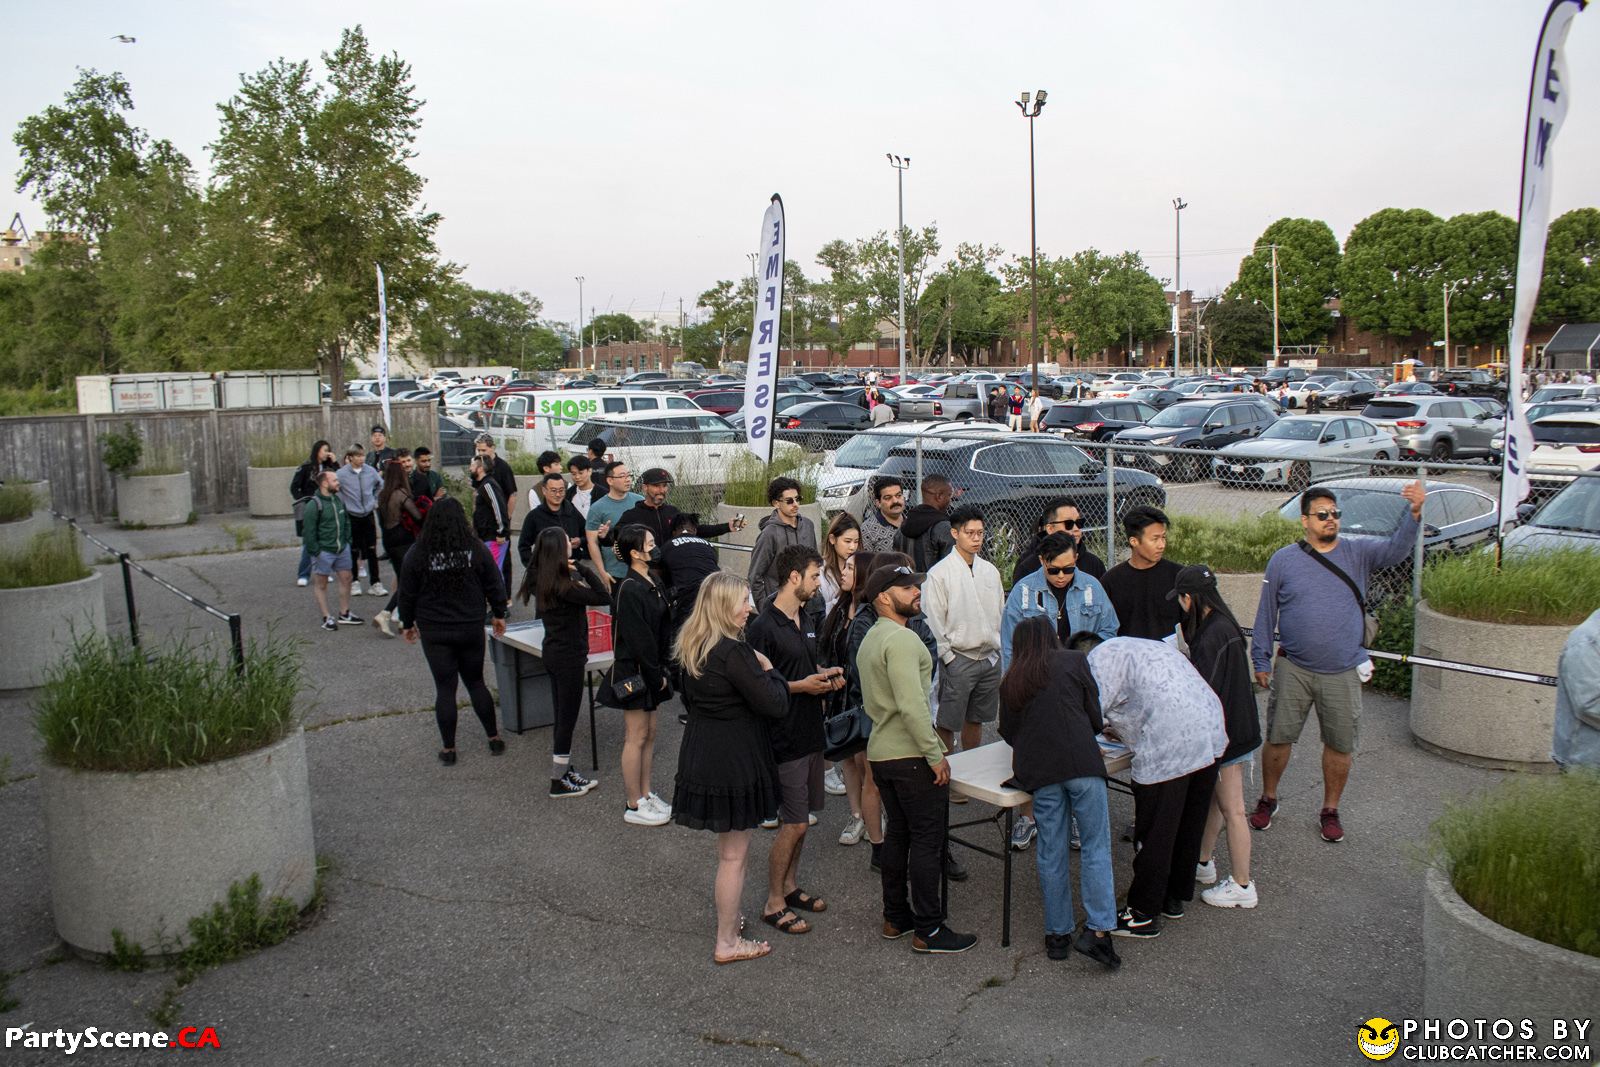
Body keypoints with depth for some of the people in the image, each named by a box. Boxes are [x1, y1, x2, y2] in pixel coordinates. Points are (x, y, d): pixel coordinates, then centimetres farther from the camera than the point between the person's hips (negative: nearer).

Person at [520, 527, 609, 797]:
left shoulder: (539, 580, 1)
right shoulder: (563, 586, -25)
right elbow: (603, 598, -27)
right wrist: (583, 568, -20)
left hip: (553, 651, 9)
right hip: (569, 656, -9)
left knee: (562, 716, 19)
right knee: (567, 718, 3)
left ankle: (564, 772, 30)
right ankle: (559, 783, 13)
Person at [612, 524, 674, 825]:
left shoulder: (650, 584, 9)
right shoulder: (630, 589, -21)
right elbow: (638, 639, -22)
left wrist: (661, 670, 6)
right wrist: (656, 676, -17)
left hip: (650, 672, 9)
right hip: (634, 672, -9)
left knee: (648, 734, 16)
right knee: (637, 738, 0)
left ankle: (645, 794, 27)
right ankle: (634, 806, 10)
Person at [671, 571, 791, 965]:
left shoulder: (692, 649, 3)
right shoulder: (733, 652, -24)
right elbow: (776, 705, -22)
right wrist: (768, 669, -5)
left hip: (700, 754, 9)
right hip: (733, 761, -9)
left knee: (727, 847, 24)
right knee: (734, 854, 4)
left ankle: (729, 919, 37)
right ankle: (727, 943, 16)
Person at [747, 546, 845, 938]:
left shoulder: (805, 619, 10)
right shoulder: (763, 627, -17)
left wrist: (826, 677, 4)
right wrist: (801, 686, -21)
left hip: (810, 732, 9)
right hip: (784, 737, -8)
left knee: (800, 820, 17)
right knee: (794, 824, -3)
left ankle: (790, 887, 31)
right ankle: (773, 904, 11)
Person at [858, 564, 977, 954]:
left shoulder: (870, 640, 15)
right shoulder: (901, 639, -17)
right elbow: (912, 706, -25)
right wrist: (935, 755, -20)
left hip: (881, 752, 10)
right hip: (911, 756, -10)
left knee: (898, 835, 16)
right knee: (927, 841, -2)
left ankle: (895, 917, 24)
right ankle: (929, 930, 3)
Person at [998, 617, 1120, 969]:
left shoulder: (1010, 680, 17)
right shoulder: (1074, 661, 10)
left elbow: (1008, 732, 22)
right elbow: (1095, 718, 11)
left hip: (1037, 769, 3)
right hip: (1081, 762, -2)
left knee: (1052, 853, 8)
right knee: (1096, 846, 2)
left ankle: (1057, 934, 12)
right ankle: (1098, 929, -6)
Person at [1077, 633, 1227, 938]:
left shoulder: (1100, 659, 1)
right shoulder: (1138, 647, 28)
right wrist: (1125, 732, 36)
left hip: (1171, 747, -9)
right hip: (1211, 731, 9)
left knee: (1153, 833, 2)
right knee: (1189, 825, 20)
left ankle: (1145, 913, 12)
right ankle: (1176, 897, 35)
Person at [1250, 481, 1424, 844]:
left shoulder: (1358, 552, 0)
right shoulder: (1283, 560, -2)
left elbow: (1397, 548, -18)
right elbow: (1266, 613, 3)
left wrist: (1414, 513, -35)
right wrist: (1260, 661, 3)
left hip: (1344, 674, 1)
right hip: (1293, 670, -1)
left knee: (1340, 745, 10)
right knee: (1278, 738, 8)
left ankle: (1330, 810, 29)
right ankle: (1268, 799, 29)